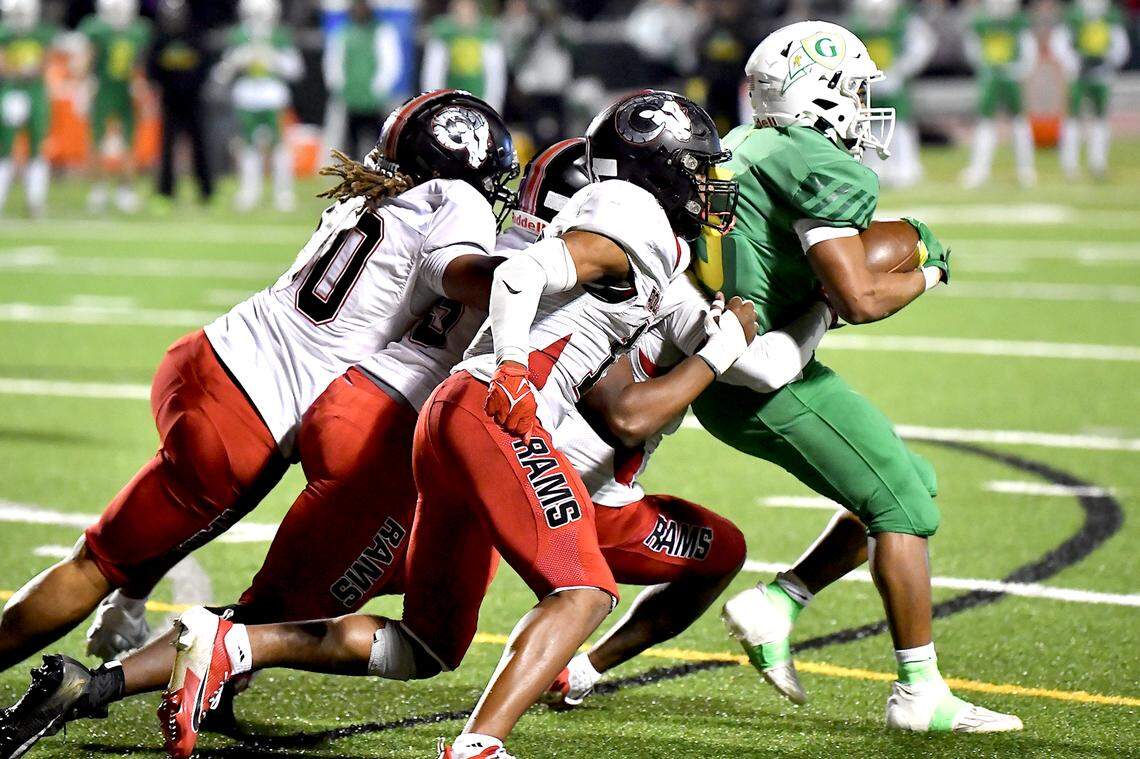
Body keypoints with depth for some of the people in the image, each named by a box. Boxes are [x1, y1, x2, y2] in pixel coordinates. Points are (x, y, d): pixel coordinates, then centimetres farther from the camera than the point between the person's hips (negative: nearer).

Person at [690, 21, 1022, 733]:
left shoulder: (741, 148, 14)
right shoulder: (822, 169, -15)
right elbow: (860, 300, -23)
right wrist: (928, 274, -4)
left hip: (722, 382, 10)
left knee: (911, 485, 15)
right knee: (902, 505, -2)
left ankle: (772, 607, 10)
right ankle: (920, 693, -1)